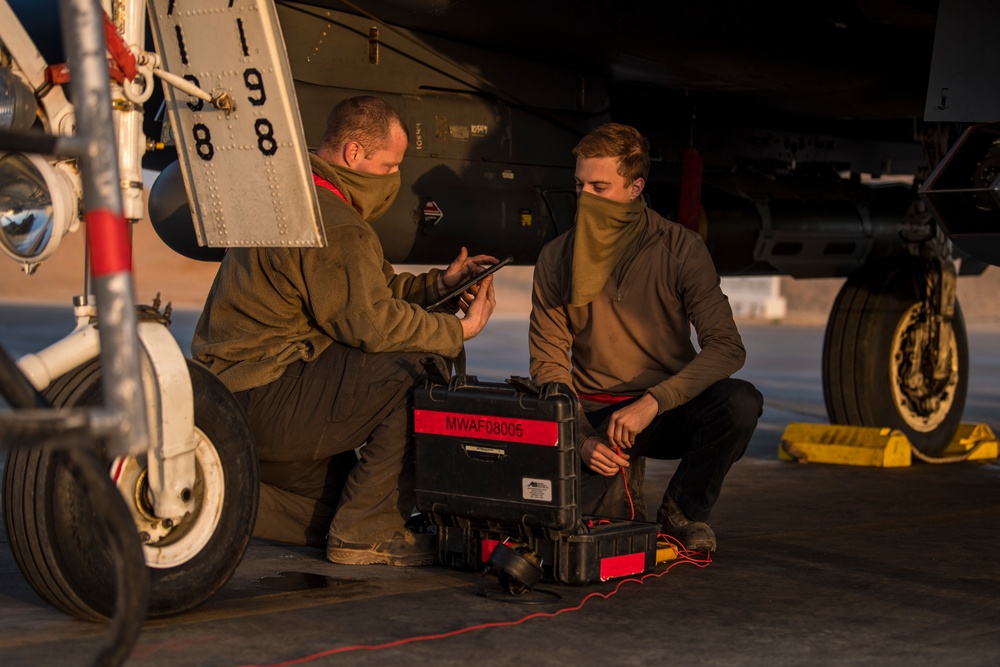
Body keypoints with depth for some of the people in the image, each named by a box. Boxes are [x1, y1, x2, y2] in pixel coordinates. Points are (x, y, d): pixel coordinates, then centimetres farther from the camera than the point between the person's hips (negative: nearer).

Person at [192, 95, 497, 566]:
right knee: (419, 366, -19)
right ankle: (366, 532, -13)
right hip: (264, 399, -11)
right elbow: (370, 322, -24)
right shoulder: (332, 225, -20)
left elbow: (372, 287, 19)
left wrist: (438, 284, 7)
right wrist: (459, 330, -13)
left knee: (334, 510, 20)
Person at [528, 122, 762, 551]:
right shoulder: (556, 260, -2)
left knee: (741, 402, -32)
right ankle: (617, 483, 10)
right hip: (595, 414, 0)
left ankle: (682, 512, -4)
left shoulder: (679, 248, -7)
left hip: (667, 412, 0)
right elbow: (548, 364, -1)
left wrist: (652, 403, -29)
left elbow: (726, 347, -15)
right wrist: (582, 440, -18)